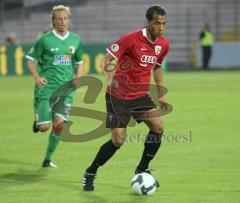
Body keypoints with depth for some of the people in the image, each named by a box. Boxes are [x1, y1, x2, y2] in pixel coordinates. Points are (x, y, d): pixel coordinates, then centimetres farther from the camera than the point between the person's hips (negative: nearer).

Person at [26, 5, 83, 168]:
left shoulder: (76, 40, 7)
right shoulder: (44, 40, -4)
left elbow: (79, 62, 21)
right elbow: (31, 59, 4)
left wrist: (78, 77, 2)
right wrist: (37, 77, -11)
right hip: (46, 87, -3)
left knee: (60, 124, -12)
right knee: (44, 127, -10)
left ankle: (48, 159, 6)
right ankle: (38, 120, 29)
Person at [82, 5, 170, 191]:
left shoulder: (163, 45, 1)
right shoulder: (132, 39, -19)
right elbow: (107, 59, -15)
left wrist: (161, 96, 17)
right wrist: (109, 76, -34)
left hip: (141, 95, 5)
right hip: (118, 95, -5)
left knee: (158, 127, -15)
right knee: (118, 140, -8)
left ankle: (142, 170, 4)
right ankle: (90, 173, 14)